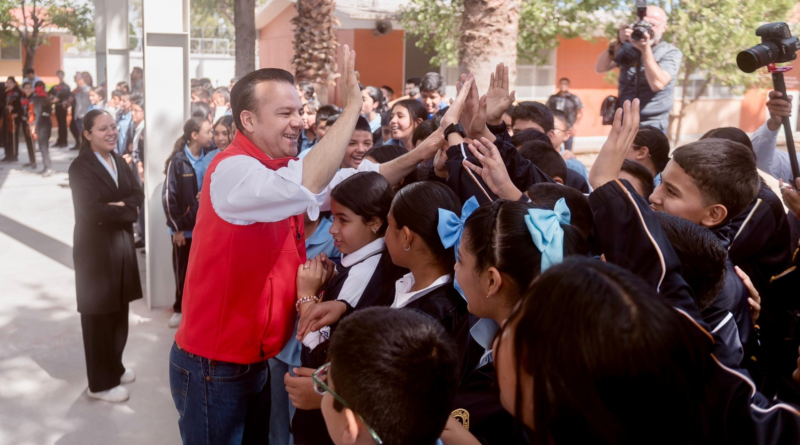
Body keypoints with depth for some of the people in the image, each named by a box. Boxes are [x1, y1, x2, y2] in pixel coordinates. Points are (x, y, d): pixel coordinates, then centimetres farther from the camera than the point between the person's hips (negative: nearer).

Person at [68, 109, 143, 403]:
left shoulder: (118, 161, 8)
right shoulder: (80, 167, -15)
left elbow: (138, 194, 2)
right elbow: (92, 210, -24)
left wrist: (120, 206, -18)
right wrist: (128, 211, -12)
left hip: (122, 244, 7)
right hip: (96, 249, -7)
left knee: (120, 311, 16)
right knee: (99, 315, 4)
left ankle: (115, 367, 34)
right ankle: (101, 383, 17)